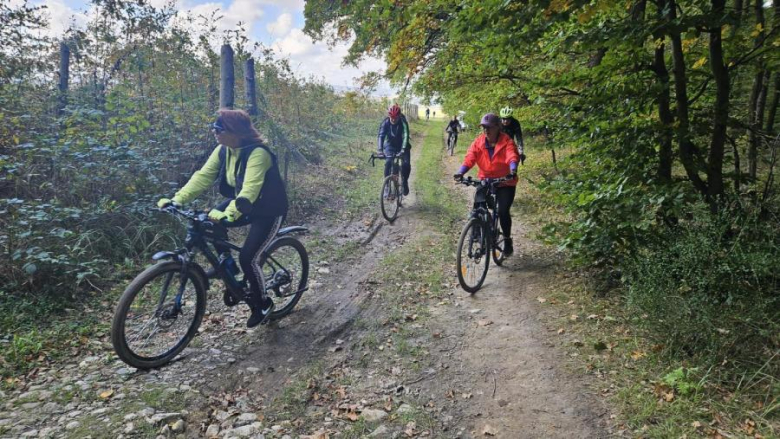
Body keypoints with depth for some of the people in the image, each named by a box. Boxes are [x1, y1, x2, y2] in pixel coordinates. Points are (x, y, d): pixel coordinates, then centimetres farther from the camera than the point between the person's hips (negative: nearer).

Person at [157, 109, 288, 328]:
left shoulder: (257, 153, -30)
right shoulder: (223, 150, -6)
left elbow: (249, 190, -41)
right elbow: (203, 176, -10)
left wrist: (228, 214, -54)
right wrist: (176, 200, -21)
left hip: (268, 211, -7)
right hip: (242, 202, 7)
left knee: (247, 258, -13)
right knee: (210, 221, -16)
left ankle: (262, 303, 12)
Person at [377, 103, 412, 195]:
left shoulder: (403, 123, -24)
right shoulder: (385, 122, -20)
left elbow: (405, 136, -34)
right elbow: (381, 136, -29)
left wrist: (403, 150, -50)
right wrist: (379, 150, -45)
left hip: (402, 146, 0)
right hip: (390, 145, 1)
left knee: (406, 164, -18)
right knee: (388, 162, -23)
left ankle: (404, 182, 8)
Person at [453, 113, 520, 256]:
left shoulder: (506, 141, -13)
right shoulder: (478, 142, -6)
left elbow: (512, 156, -30)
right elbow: (469, 158, -17)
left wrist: (513, 170, -52)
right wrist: (460, 172, -36)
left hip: (505, 183, -3)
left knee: (503, 211, -13)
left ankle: (507, 240, 9)